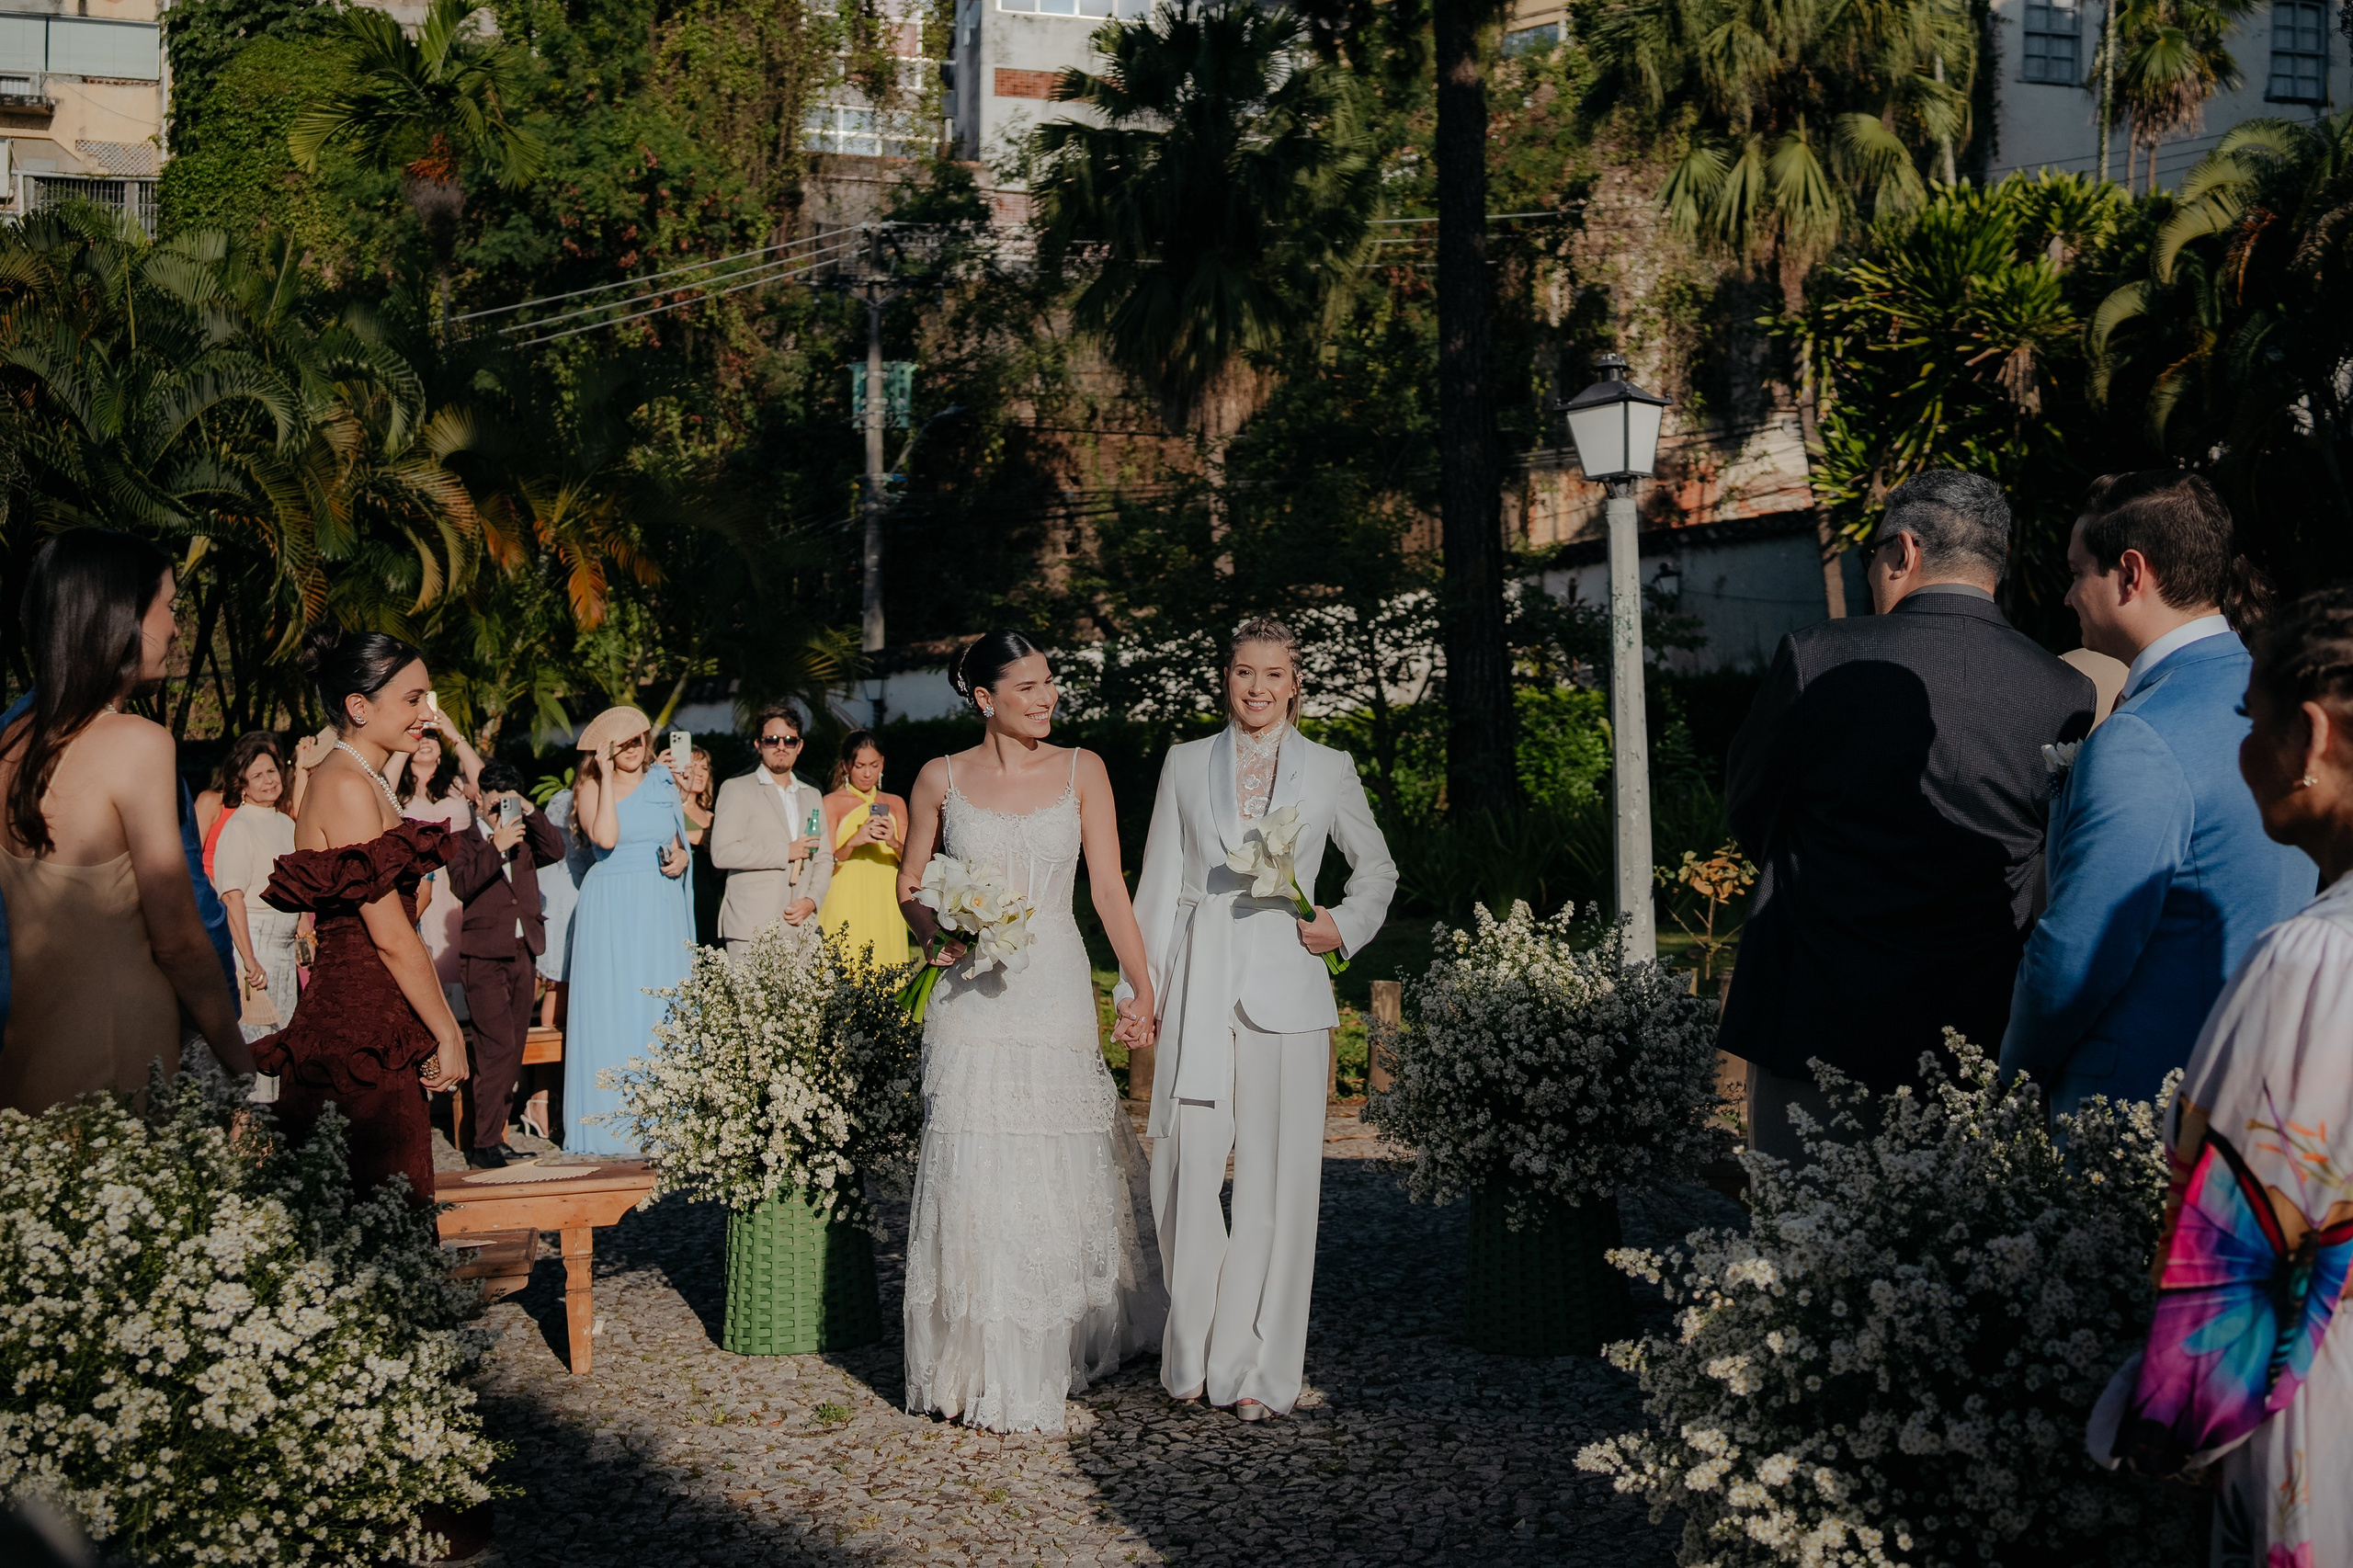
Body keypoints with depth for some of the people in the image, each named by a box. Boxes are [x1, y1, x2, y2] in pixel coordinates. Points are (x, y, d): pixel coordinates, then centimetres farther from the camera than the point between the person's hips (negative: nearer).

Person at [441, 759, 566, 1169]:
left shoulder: (525, 840, 19)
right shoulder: (463, 841, 5)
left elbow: (556, 852, 1)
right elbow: (462, 885, -12)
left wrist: (530, 813, -4)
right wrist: (496, 848, -18)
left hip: (524, 952, 5)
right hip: (485, 954, -5)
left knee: (513, 1051, 6)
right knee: (497, 1048, -13)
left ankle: (492, 1134, 13)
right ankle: (483, 1143, -9)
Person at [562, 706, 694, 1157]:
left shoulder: (663, 784, 12)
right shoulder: (592, 788, 0)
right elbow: (605, 837, -18)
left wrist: (681, 858, -2)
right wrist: (607, 777, -13)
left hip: (661, 907, 4)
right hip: (611, 910, -4)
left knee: (663, 1011, 2)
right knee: (612, 1009, -4)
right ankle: (611, 1124, 0)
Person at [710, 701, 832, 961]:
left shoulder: (811, 797, 22)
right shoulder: (737, 789, 5)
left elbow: (824, 859, 21)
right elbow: (722, 853, -7)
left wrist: (812, 900, 1)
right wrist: (786, 852, -6)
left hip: (801, 927, 4)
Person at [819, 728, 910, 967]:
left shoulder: (895, 804, 15)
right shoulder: (832, 803, 4)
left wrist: (894, 844, -15)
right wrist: (853, 842, -21)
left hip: (886, 907, 3)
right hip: (846, 907, -3)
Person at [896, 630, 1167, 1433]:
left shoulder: (1081, 771, 4)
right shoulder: (941, 779, 3)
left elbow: (1109, 887, 1)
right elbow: (909, 883, 13)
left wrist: (1143, 986, -7)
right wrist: (937, 932, -8)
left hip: (1056, 995, 0)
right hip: (972, 998, 0)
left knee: (1059, 1173, 4)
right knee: (975, 1176, -1)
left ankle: (1057, 1352, 21)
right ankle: (984, 1369, 9)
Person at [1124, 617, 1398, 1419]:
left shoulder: (1329, 770, 8)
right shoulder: (1186, 764, 10)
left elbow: (1376, 866, 19)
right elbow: (1159, 881, 10)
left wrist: (1345, 926, 2)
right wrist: (1141, 990, 5)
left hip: (1284, 988, -1)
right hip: (1198, 987, 1)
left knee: (1277, 1178, 0)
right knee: (1186, 1170, -1)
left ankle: (1258, 1368, 8)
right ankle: (1191, 1357, 14)